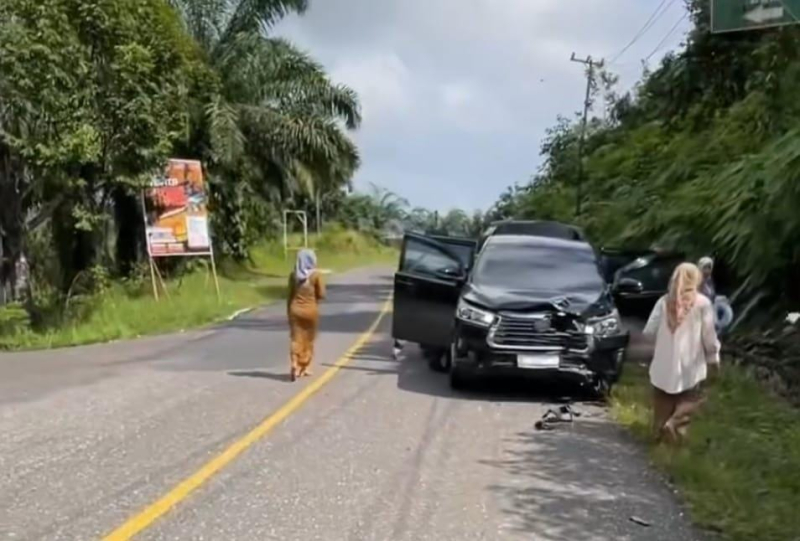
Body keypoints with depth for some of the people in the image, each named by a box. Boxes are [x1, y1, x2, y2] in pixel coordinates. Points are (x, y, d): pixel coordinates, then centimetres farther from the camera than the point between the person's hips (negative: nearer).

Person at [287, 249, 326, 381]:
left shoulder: (294, 275, 0)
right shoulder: (316, 275, -9)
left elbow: (290, 295, 5)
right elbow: (321, 294, -10)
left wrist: (289, 312, 13)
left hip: (295, 309, 2)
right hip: (311, 310, -2)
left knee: (296, 339, 3)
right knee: (308, 340, 12)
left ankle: (295, 365, -15)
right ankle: (305, 367, 18)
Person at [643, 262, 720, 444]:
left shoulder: (664, 301, -3)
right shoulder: (702, 303, -9)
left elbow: (649, 330, -1)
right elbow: (709, 335, -7)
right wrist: (713, 357, 7)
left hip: (665, 364, 3)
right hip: (690, 363, -3)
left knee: (663, 402, 16)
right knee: (690, 398, 11)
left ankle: (661, 432, 20)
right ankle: (675, 424, -10)